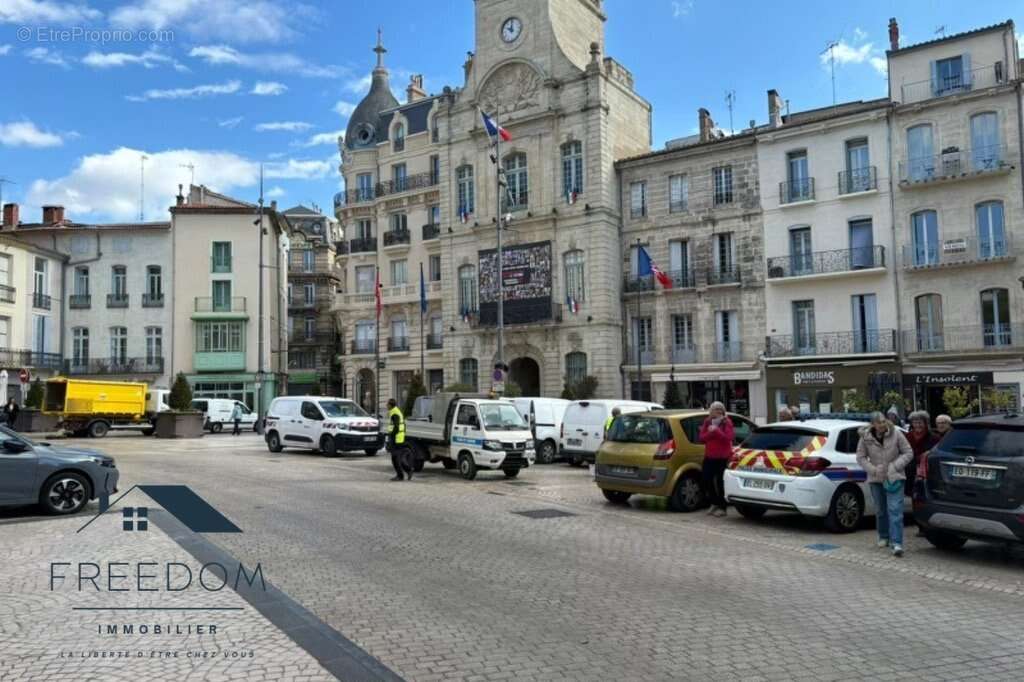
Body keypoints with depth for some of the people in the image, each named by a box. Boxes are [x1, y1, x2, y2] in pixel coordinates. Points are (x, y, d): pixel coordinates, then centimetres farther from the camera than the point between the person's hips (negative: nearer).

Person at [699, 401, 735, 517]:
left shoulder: (727, 422, -2)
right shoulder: (707, 422, 11)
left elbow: (728, 437, -14)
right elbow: (702, 438, 3)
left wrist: (716, 430, -22)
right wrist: (710, 433, -14)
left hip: (723, 457, -5)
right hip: (709, 456, 5)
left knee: (720, 482, -4)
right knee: (707, 480, 3)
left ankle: (722, 507, 8)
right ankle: (714, 503, 23)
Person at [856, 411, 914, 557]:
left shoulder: (896, 434, -9)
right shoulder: (865, 437, -5)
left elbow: (908, 453, -2)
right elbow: (860, 457, 2)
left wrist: (895, 466, -14)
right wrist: (873, 469, -12)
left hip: (894, 478, -2)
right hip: (875, 479, 2)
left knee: (895, 509, -12)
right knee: (880, 510, 14)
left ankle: (897, 543, -14)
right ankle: (884, 537, 33)